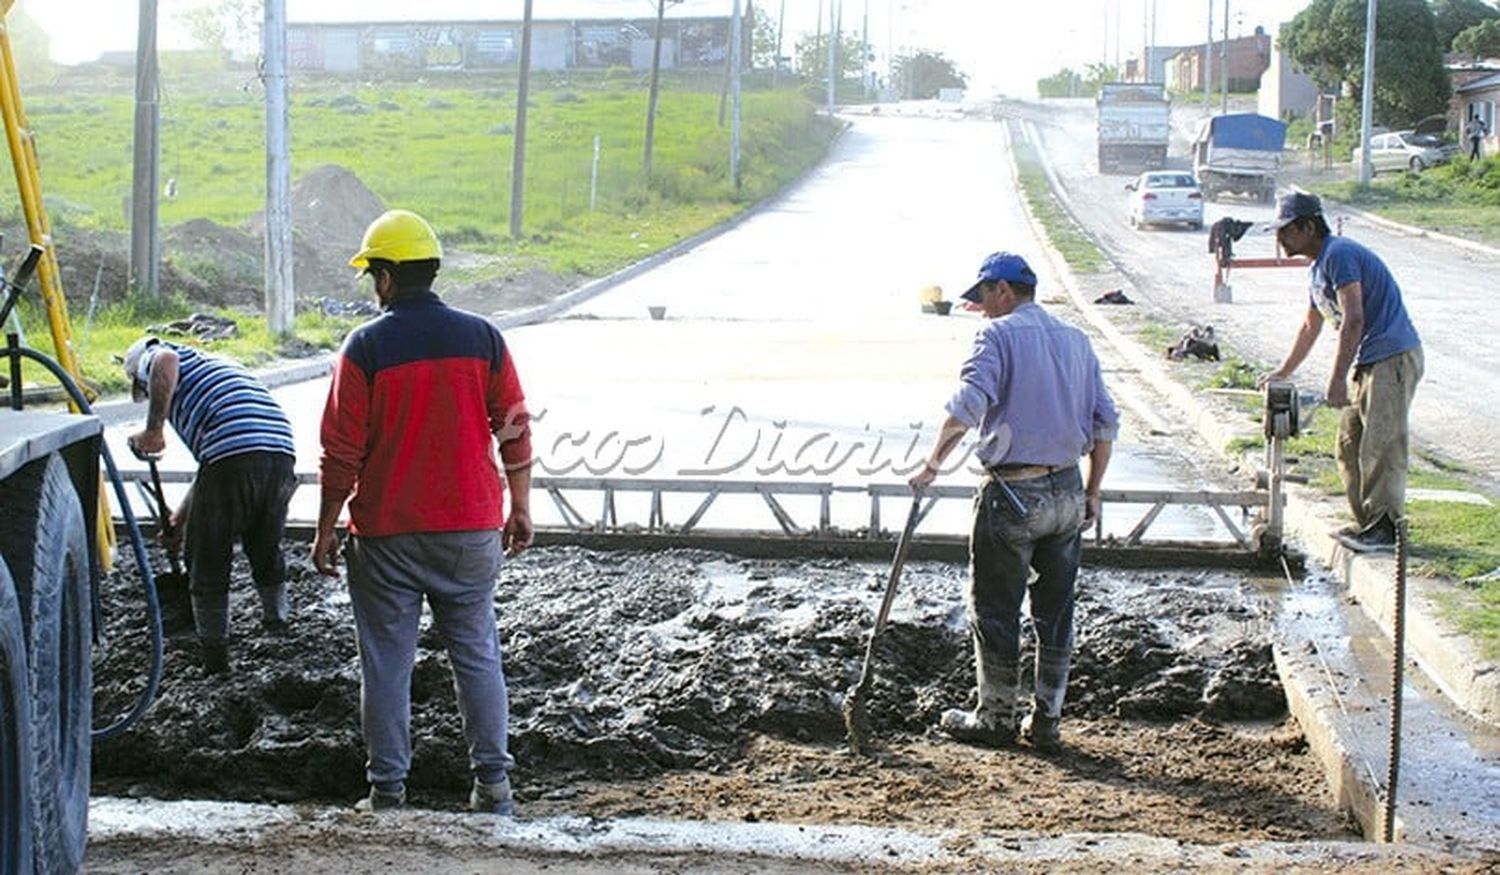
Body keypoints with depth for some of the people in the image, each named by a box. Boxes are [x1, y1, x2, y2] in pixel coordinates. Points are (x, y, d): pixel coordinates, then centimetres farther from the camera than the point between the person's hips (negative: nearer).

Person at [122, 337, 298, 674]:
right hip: (281, 447, 7)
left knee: (207, 558, 11)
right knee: (267, 545, 29)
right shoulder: (210, 365, 39)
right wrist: (182, 514, 52)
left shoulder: (152, 356, 19)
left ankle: (214, 655, 18)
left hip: (233, 449, -7)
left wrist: (152, 431, -6)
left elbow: (166, 361, -11)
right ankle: (277, 619, 46)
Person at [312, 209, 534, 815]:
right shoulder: (482, 338, 0)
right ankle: (492, 781, 13)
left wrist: (326, 529, 2)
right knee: (476, 653, 11)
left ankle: (387, 788, 11)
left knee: (386, 662, 7)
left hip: (386, 535, -2)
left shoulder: (366, 346, -8)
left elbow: (341, 452, -7)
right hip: (471, 527, 3)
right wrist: (521, 508, 14)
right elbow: (515, 430, 4)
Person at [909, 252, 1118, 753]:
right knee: (1056, 611, 13)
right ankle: (1047, 721, 18)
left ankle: (996, 718, 14)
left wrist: (934, 462, -16)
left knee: (994, 610, 6)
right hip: (1067, 494, 6)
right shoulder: (1076, 340, 13)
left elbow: (968, 404, -21)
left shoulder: (999, 335, -6)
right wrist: (1092, 493, 15)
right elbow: (1105, 423, 11)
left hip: (1012, 494, -6)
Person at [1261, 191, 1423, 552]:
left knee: (1381, 444, -11)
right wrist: (1283, 373, 38)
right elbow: (1310, 327, 32)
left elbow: (1354, 319, -22)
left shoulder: (1339, 254, -14)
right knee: (1350, 447, 12)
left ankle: (1385, 528, -7)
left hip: (1393, 358, -10)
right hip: (1370, 362, 11)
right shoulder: (1319, 268, 17)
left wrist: (1337, 381, -23)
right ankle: (1368, 522, 18)